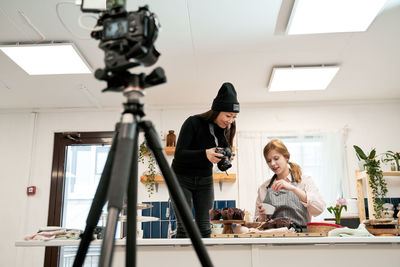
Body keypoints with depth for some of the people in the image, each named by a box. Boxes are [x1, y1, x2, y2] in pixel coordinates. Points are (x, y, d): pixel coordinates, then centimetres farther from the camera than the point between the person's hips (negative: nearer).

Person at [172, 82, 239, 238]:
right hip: (182, 178, -4)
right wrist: (205, 154, -38)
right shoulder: (193, 123, -20)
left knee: (204, 227, 1)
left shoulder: (226, 129, -3)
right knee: (184, 226, -8)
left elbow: (220, 155, 5)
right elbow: (179, 154, -24)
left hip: (204, 180, 5)